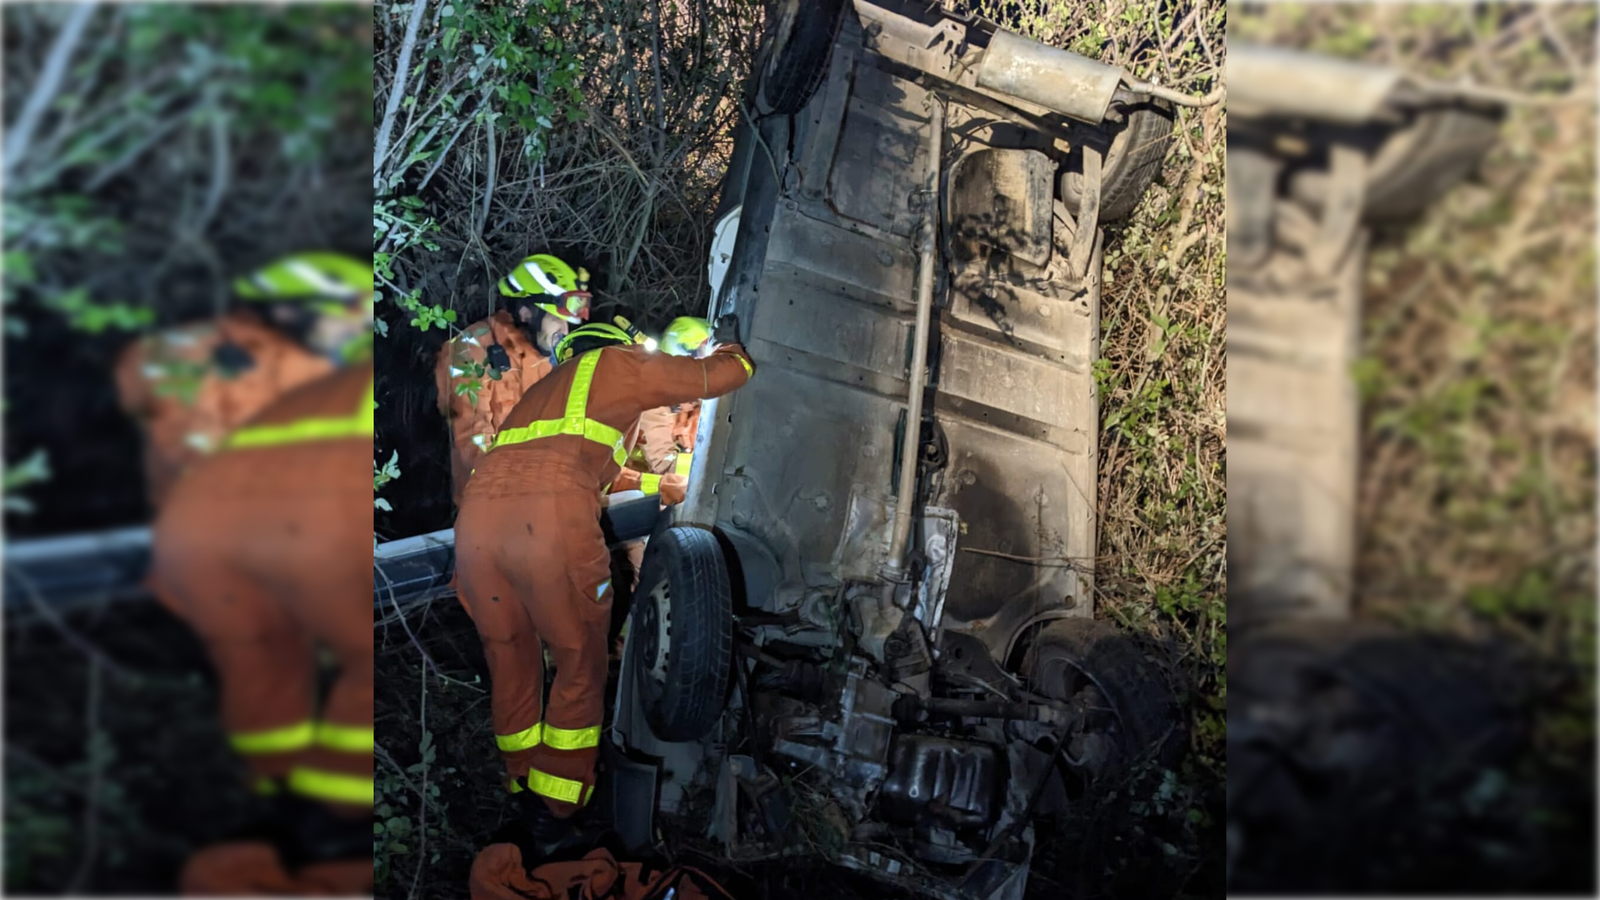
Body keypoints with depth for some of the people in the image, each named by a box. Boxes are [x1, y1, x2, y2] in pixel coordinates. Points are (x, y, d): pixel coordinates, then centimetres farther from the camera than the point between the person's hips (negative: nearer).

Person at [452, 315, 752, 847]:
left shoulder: (541, 391, 38)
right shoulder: (618, 363, 22)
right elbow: (724, 375, 28)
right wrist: (733, 352, 50)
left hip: (477, 512, 6)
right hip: (552, 517, -6)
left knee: (510, 662, 20)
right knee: (580, 667, 11)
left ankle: (522, 791, 28)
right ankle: (554, 808, 15)